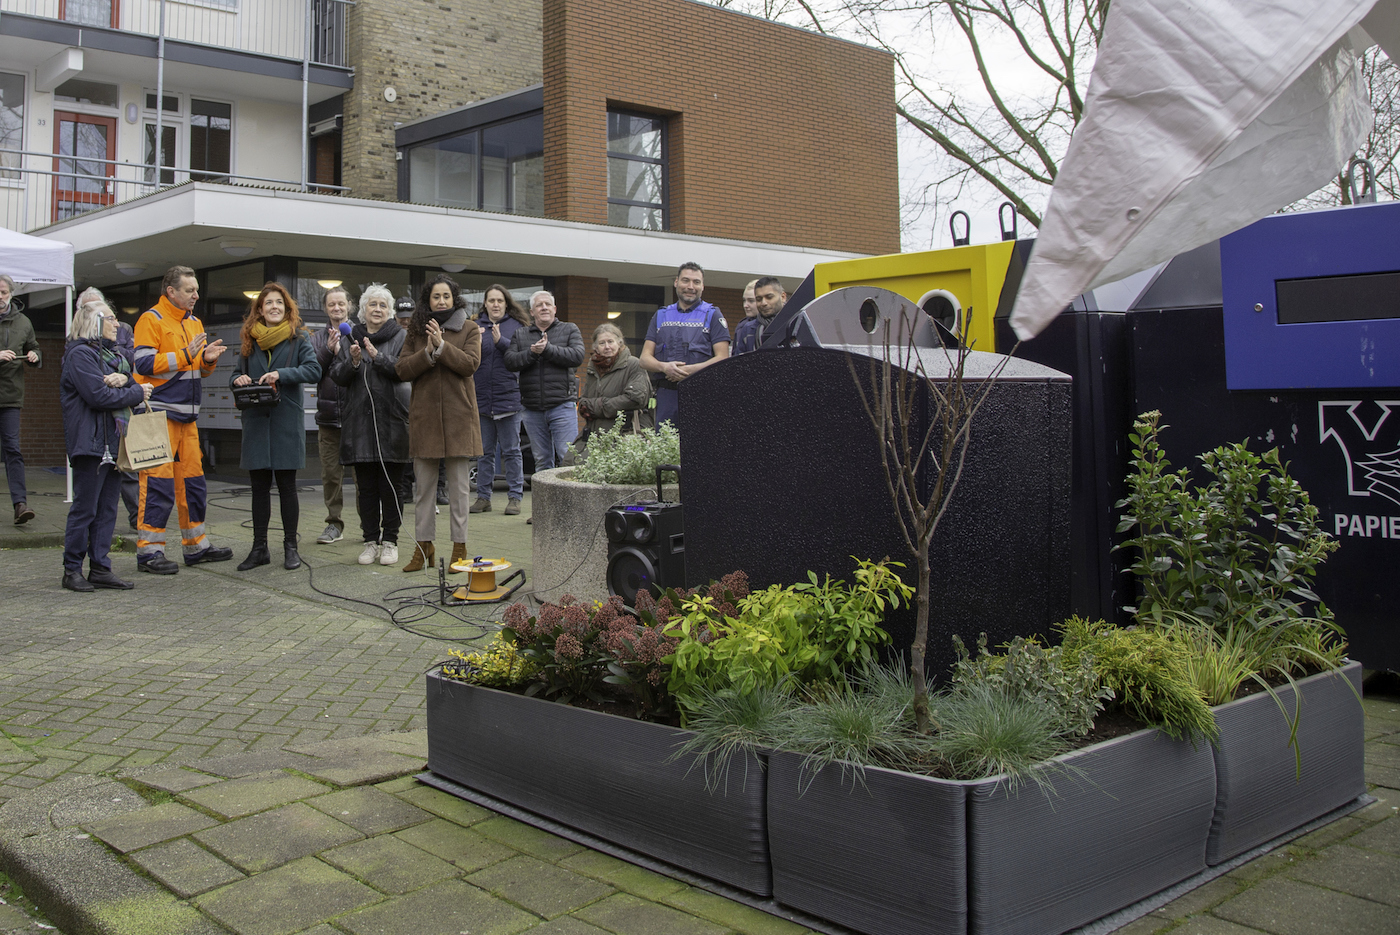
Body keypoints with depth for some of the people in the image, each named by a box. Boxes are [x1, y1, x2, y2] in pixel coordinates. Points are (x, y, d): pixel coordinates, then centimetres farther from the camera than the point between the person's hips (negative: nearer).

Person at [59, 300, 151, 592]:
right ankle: (72, 570, 5)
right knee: (85, 509, -4)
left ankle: (100, 569, 14)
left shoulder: (114, 354, 20)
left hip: (115, 442, 9)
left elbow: (136, 387, 12)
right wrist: (136, 393, -8)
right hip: (91, 443, -9)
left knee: (107, 509, 9)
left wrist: (124, 380, -11)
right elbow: (98, 396, -19)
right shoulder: (80, 354, -8)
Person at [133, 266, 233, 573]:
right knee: (158, 481, -8)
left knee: (193, 480, 12)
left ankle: (196, 545, 20)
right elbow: (144, 363, -15)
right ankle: (149, 550, -2)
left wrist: (207, 360, 0)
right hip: (159, 413, -8)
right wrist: (185, 356, -20)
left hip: (187, 415, 8)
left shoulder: (194, 322, 19)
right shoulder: (151, 320, -5)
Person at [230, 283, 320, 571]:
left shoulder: (298, 337, 2)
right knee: (259, 486, 7)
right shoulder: (250, 339, 13)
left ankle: (290, 547, 11)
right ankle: (259, 548, 14)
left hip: (287, 420, -3)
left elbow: (314, 370, -10)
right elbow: (236, 376, 17)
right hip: (255, 421, 3)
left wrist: (281, 374, -22)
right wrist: (239, 379, -6)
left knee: (286, 485, 2)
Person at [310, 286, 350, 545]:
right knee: (331, 473, 8)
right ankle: (334, 523, 18)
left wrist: (342, 352, -18)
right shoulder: (318, 339, 13)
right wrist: (329, 350, -12)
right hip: (328, 416, 3)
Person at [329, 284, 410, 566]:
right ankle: (370, 540, 13)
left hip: (391, 420, -3)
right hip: (359, 421, 3)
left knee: (390, 485, 0)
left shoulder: (401, 337, 5)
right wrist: (353, 362, -9)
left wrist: (378, 356, -19)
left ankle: (390, 541, 8)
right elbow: (337, 376, 9)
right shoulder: (350, 338, 14)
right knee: (366, 486, 5)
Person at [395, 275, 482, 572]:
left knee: (459, 485, 1)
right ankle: (424, 547, 14)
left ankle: (460, 547, 8)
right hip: (424, 416, 3)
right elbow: (402, 369, 2)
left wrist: (441, 346, -18)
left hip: (458, 416, -2)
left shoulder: (469, 329, 5)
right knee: (423, 486, 6)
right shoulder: (416, 331, 12)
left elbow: (470, 363, -10)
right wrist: (427, 353, -13)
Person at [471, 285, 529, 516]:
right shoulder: (476, 326, 8)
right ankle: (483, 497, 16)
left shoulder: (516, 326, 4)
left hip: (508, 397, -2)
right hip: (481, 397, 2)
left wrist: (500, 341, -19)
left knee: (511, 451, 3)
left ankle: (515, 497, 8)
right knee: (484, 451, 9)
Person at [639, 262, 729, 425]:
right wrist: (664, 367, -11)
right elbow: (645, 358, 12)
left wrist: (689, 370, -16)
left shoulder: (713, 315, 8)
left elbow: (722, 359, -1)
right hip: (666, 395, 3)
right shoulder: (660, 316, 18)